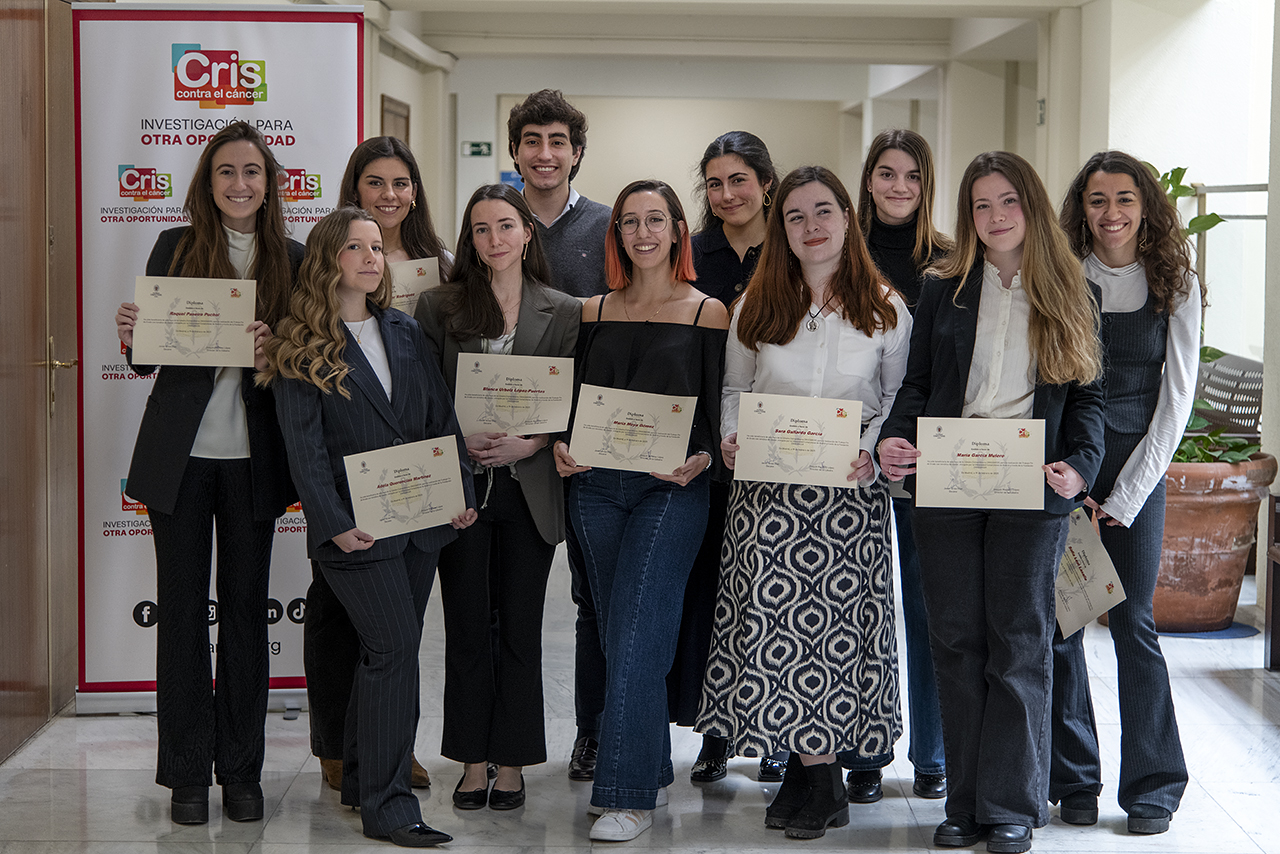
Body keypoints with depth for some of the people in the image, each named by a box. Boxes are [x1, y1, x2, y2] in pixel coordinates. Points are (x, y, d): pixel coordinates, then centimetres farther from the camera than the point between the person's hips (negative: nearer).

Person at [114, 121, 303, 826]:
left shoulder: (292, 259, 5)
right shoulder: (175, 249, 3)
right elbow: (147, 360, 6)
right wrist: (133, 337, -16)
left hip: (252, 459, 1)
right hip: (179, 455, 0)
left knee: (246, 609, 7)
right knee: (183, 608, 3)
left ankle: (241, 772, 17)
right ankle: (188, 774, 12)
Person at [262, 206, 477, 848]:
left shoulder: (406, 333, 13)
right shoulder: (300, 349, -3)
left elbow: (441, 417, 14)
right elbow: (304, 448, -9)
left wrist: (461, 493, 4)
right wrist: (334, 524, -18)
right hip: (356, 525, -6)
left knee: (388, 653, 11)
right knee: (395, 648, -12)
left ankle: (361, 779, 25)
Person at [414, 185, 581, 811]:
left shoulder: (564, 312, 5)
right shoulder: (438, 307, 5)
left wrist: (529, 444, -12)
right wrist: (459, 440, -10)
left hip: (530, 488, 0)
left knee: (520, 628, 4)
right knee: (467, 627, 4)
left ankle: (511, 764, 13)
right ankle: (473, 763, 13)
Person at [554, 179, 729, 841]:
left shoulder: (707, 313, 1)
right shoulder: (595, 311, 12)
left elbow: (722, 412, 0)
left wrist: (700, 459, -16)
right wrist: (561, 446, -4)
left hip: (671, 490, -4)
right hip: (596, 485, 4)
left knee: (637, 639, -11)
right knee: (618, 638, 9)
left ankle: (628, 797, -7)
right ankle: (652, 771, 24)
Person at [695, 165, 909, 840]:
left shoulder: (885, 309, 2)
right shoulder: (756, 308, 8)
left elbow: (900, 397, 6)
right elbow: (734, 388, 16)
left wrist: (873, 451, -11)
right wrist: (730, 438, -3)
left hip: (850, 490, -2)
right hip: (766, 492, 2)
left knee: (836, 621, -4)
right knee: (769, 618, -2)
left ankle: (813, 775, 8)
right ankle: (815, 776, 9)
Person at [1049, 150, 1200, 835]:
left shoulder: (1175, 286, 2)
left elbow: (1175, 399, 0)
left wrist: (1124, 497, -5)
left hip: (1139, 468, 0)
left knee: (1134, 624, -1)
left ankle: (1153, 785, 10)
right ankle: (1073, 779, 13)